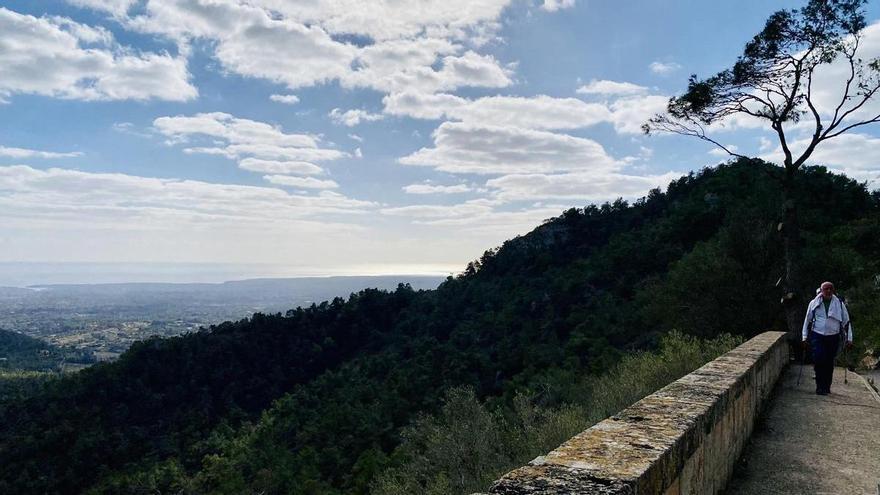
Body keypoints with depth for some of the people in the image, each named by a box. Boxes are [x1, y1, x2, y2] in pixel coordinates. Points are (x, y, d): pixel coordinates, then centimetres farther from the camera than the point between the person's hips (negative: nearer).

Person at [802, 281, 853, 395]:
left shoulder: (839, 304, 6)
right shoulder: (814, 303, 4)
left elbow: (846, 322, 11)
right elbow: (807, 321, 9)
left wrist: (849, 338, 6)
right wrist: (805, 337, 7)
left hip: (833, 337, 1)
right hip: (817, 336, -1)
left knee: (829, 363, 6)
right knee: (819, 360, -13)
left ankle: (827, 387, 17)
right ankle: (820, 387, -7)